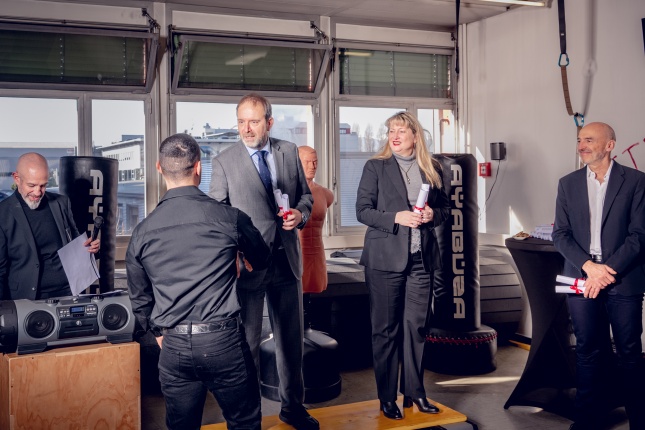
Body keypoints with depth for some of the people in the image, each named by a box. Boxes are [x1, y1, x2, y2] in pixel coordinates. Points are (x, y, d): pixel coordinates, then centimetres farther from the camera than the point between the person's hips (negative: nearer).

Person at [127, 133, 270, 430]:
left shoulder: (142, 232, 1)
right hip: (223, 339, -2)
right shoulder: (229, 217, -7)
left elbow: (139, 298, 11)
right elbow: (262, 260, 13)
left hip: (174, 346, 3)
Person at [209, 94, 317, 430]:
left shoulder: (289, 151, 5)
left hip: (286, 259, 4)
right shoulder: (224, 162, -5)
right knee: (248, 341, 5)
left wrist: (301, 213, -8)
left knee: (290, 338, 15)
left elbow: (306, 194, 14)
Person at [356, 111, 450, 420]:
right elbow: (362, 211, -5)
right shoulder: (375, 167, 0)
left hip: (421, 259, 3)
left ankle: (415, 392, 20)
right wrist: (396, 217, -19)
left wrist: (433, 214, -6)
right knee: (385, 329, 3)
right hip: (385, 258, -3)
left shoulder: (431, 169, 10)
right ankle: (387, 397, 13)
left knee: (416, 326, 7)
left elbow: (445, 207, 17)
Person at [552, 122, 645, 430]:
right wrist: (589, 266, -11)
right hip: (582, 278, 3)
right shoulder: (568, 184, 8)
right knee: (588, 351, 10)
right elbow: (560, 234, 4)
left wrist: (608, 270, -15)